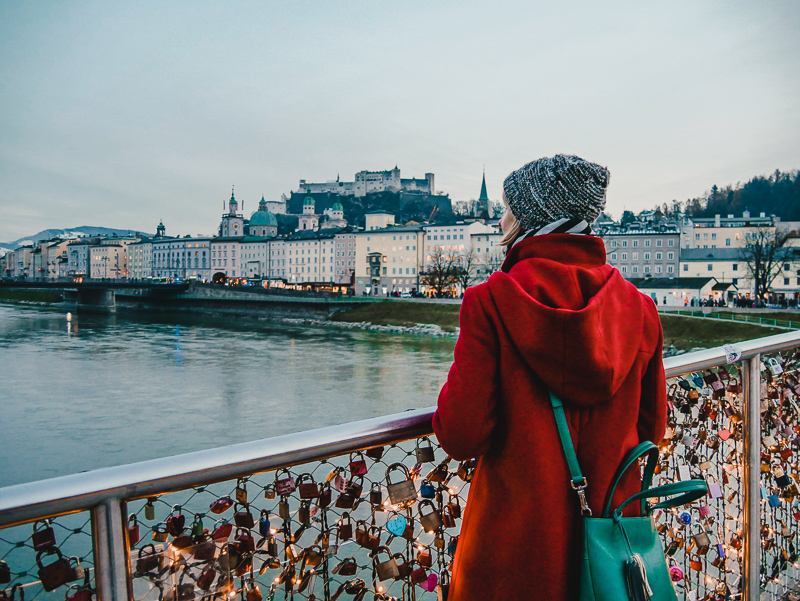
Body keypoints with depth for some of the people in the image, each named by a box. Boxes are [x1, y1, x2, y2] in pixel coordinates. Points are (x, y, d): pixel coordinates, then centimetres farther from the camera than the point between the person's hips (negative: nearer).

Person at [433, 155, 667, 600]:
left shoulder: (490, 302, -18)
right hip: (613, 527, 4)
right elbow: (651, 428, 5)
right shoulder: (637, 306, -5)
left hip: (515, 546, -3)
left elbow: (462, 436, -20)